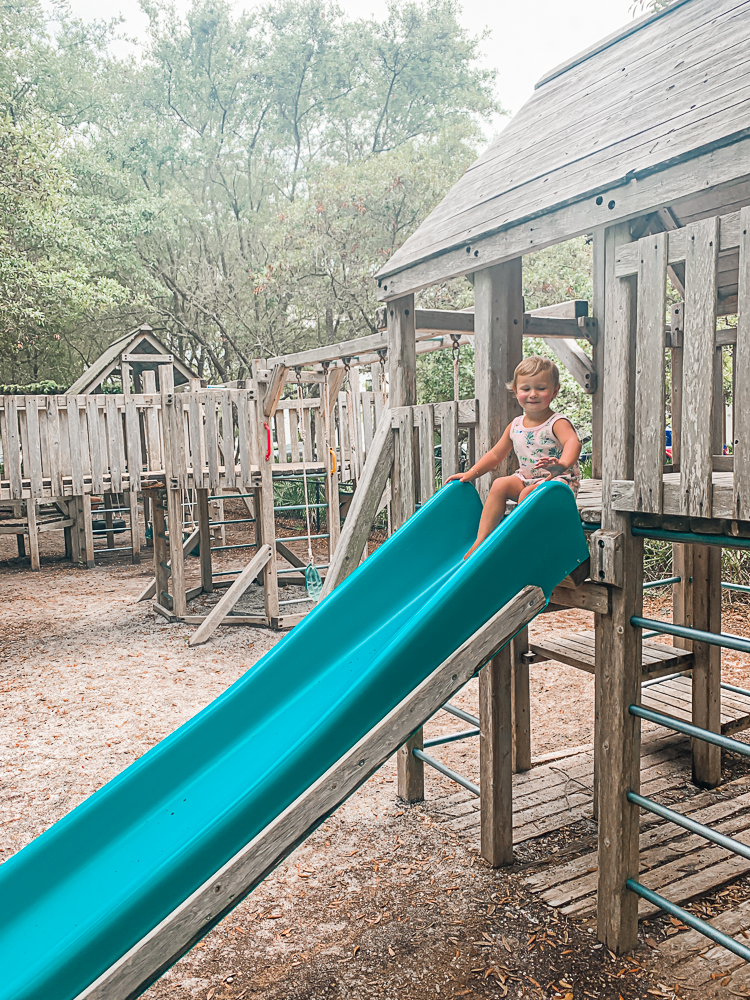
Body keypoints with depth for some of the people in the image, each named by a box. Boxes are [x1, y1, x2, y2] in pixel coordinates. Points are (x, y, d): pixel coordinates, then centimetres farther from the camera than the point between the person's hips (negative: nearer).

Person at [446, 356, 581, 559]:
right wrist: (472, 473, 7)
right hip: (526, 479, 6)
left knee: (528, 493, -33)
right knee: (499, 484, -19)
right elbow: (496, 455, 17)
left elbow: (573, 443, -34)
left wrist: (562, 464, -56)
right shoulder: (515, 426, 8)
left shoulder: (558, 424, -12)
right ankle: (481, 540, -23)